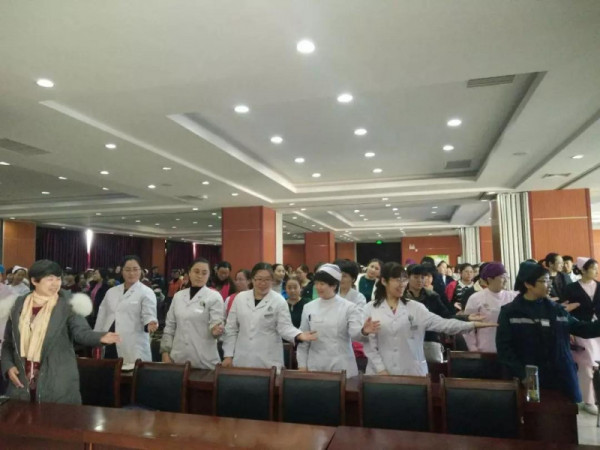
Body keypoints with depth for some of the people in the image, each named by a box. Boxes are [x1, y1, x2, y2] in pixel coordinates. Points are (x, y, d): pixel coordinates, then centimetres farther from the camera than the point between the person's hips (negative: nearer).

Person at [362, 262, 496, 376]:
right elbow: (369, 343, -1)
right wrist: (380, 368, -9)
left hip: (412, 372, 1)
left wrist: (472, 324, -17)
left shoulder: (415, 307, 2)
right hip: (381, 372, -1)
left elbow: (440, 323, -7)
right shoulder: (371, 308, -1)